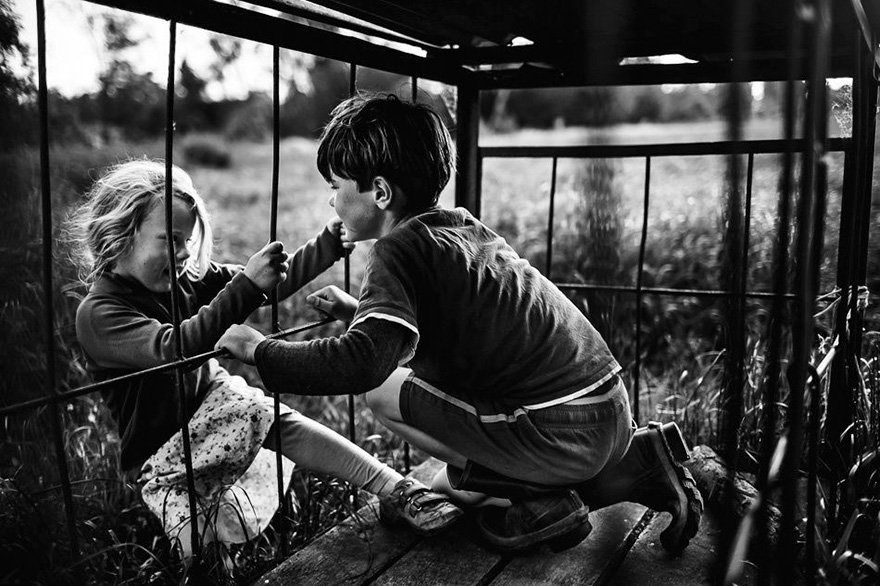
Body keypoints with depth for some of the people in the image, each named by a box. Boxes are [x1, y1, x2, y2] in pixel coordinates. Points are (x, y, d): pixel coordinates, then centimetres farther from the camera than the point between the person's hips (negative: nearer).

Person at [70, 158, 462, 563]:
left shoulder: (186, 278, -2)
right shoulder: (98, 312, -20)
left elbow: (274, 282, -6)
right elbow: (173, 349, -38)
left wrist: (331, 242, -18)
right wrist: (246, 285, -44)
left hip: (212, 402, 4)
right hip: (157, 453, -4)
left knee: (280, 421, -24)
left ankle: (396, 491, -25)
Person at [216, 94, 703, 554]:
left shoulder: (399, 248, -13)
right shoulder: (463, 226, 14)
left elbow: (362, 363, -27)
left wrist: (261, 351, -11)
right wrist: (358, 310, 25)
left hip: (563, 432, -9)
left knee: (382, 390, -2)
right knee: (449, 482, 25)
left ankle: (534, 503, 2)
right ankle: (638, 466, 16)